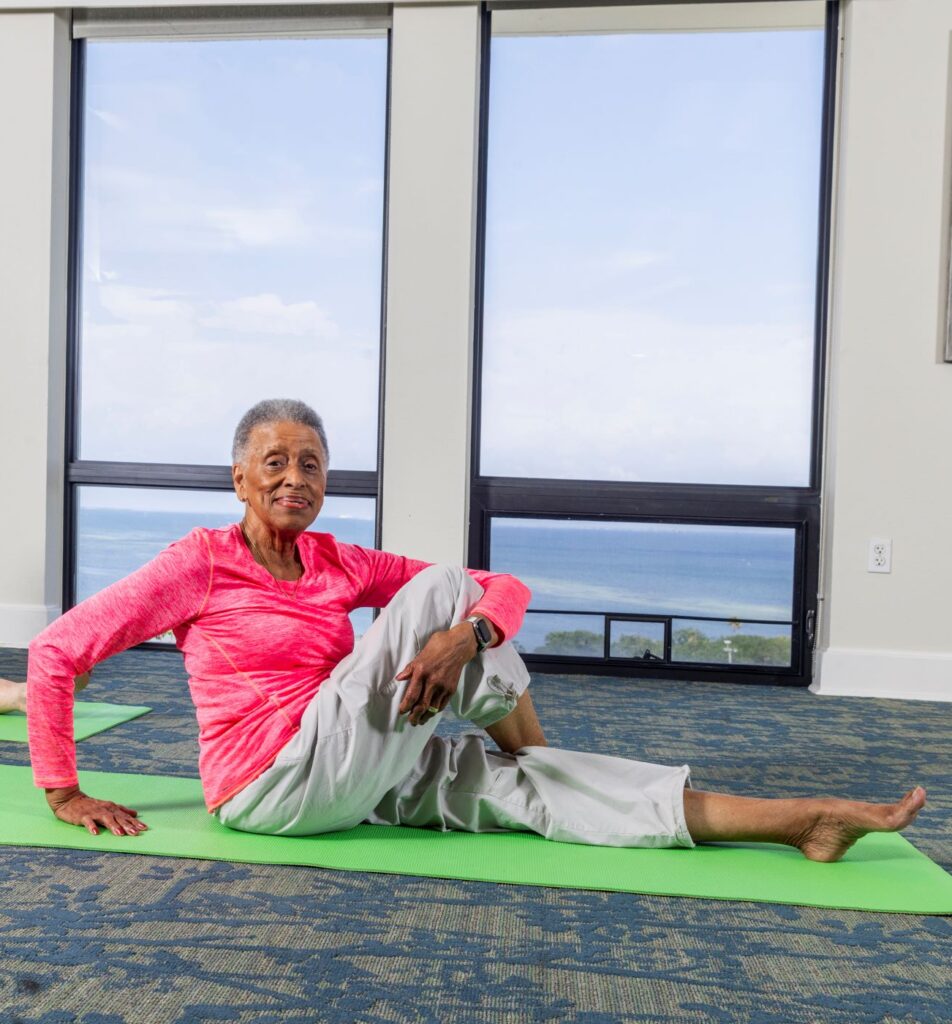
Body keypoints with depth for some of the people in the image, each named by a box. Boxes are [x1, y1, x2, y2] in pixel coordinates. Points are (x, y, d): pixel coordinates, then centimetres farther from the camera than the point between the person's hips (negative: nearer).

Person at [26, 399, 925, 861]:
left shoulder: (340, 565, 7)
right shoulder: (199, 564, -6)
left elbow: (505, 587, 1)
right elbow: (56, 652, -5)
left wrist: (464, 634, -22)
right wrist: (63, 790, -4)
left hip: (355, 776, 6)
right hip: (272, 785, -5)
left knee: (528, 788, -9)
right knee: (439, 588, -17)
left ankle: (804, 821, -8)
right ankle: (527, 743, 4)